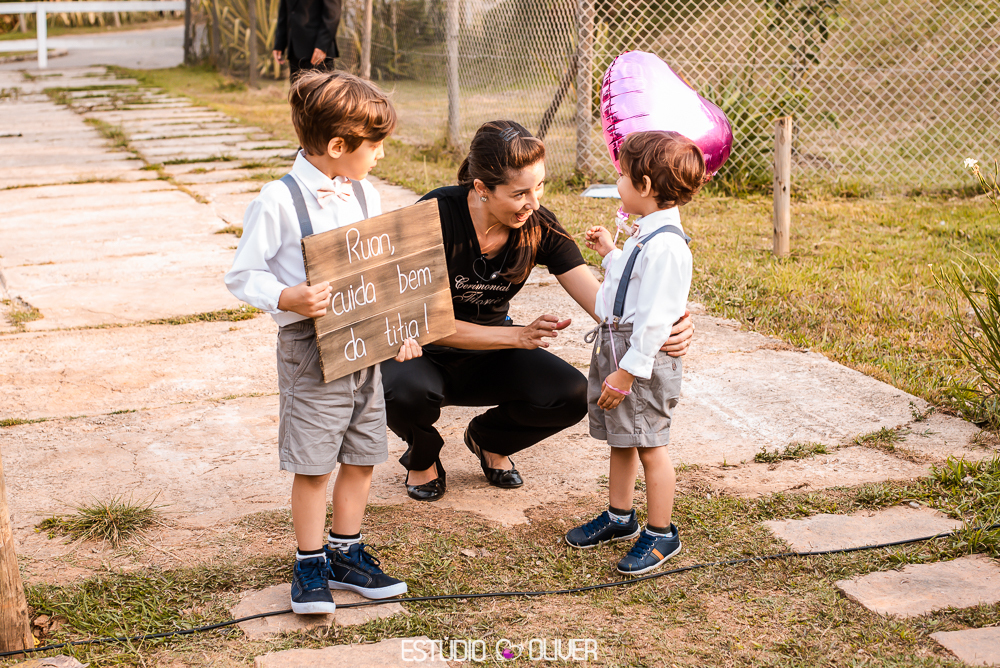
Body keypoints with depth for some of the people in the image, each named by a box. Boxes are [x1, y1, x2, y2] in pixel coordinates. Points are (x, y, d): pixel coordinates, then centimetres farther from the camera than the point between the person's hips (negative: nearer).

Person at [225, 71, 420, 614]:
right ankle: (309, 565, 21)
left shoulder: (363, 194, 6)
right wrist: (287, 299, -27)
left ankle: (345, 554, 30)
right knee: (313, 464, 4)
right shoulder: (279, 201, -14)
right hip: (311, 350, -6)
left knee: (362, 457, 14)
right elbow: (243, 274, -11)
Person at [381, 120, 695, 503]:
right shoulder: (438, 215, -27)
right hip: (425, 354, -4)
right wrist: (520, 336, -36)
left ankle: (489, 439, 12)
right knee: (407, 392, -38)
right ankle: (422, 457, 0)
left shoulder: (539, 227, -14)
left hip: (486, 357, 4)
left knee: (572, 395, -21)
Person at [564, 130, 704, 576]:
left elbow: (654, 318, -24)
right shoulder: (645, 232, 10)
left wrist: (627, 372, -22)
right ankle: (620, 517, 36)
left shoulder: (666, 244, -23)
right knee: (620, 439, 20)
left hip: (642, 355, -10)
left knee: (649, 446, 1)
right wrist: (610, 253, 23)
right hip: (616, 344, 10)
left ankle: (661, 534, 14)